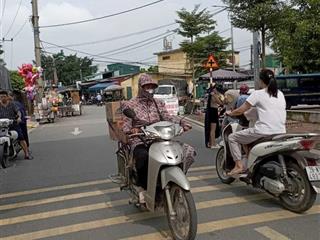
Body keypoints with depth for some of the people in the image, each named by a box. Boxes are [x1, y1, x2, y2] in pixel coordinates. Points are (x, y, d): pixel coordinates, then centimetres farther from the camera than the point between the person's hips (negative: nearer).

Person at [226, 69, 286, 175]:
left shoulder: (258, 94, -3)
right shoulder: (280, 94, 14)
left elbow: (240, 111, 0)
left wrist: (230, 113, 19)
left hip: (263, 132, -7)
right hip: (281, 134, 7)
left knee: (232, 137, 10)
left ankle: (239, 165, 2)